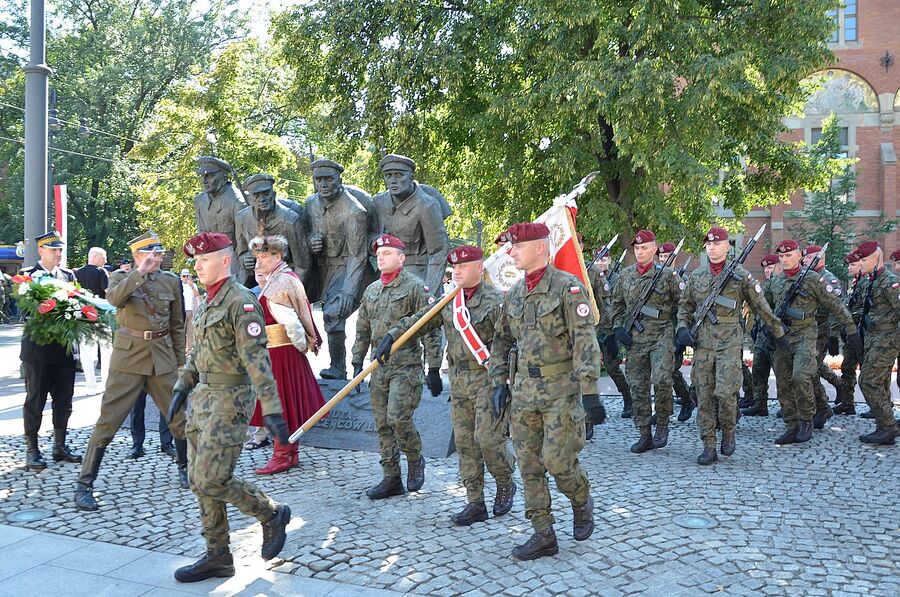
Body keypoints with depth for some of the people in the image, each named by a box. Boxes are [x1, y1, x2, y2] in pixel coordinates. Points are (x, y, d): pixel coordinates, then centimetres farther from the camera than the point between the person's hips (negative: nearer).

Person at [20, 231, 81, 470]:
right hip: (38, 347, -4)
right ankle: (32, 450, 12)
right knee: (35, 400, 4)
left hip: (65, 346, 4)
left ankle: (60, 446, 22)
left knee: (63, 399, 11)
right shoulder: (27, 274, -3)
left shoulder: (69, 275, 10)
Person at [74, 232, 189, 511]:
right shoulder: (120, 277, 1)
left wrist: (181, 362, 11)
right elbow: (114, 298, -24)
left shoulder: (171, 281, 6)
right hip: (128, 359, -3)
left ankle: (185, 469, 31)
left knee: (179, 417, 9)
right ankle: (83, 486, 6)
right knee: (108, 421, -4)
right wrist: (140, 272, -29)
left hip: (163, 359, 3)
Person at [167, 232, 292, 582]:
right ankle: (217, 556, 23)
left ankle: (272, 514, 13)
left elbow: (257, 359, -21)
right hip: (203, 398, 9)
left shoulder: (241, 302, -15)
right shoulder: (206, 303, 13)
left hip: (229, 400, -9)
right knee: (199, 482, 11)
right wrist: (182, 389, 20)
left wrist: (271, 409, -24)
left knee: (211, 481, -10)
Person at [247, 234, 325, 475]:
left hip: (279, 352, -10)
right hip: (287, 350, 10)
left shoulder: (278, 285, -18)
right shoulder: (287, 277, 14)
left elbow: (290, 321, -23)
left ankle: (282, 456, 7)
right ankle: (291, 453, 24)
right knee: (290, 403, 15)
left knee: (279, 403, -2)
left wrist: (302, 345, -13)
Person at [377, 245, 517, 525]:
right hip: (459, 380, 7)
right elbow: (417, 321, 7)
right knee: (465, 442, 7)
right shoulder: (448, 301, 10)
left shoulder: (495, 300, -10)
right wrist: (390, 337, -8)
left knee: (488, 437, -8)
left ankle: (505, 485, 21)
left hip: (488, 379, -6)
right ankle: (475, 504, 16)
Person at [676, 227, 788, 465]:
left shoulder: (741, 275, 1)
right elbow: (685, 305, 20)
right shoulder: (696, 276, 11)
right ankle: (709, 447, 9)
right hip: (702, 342, 3)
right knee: (704, 396, 2)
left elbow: (761, 307, 6)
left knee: (725, 392, -13)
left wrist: (778, 333, 12)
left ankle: (728, 432, 15)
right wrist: (682, 328, 4)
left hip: (730, 342, -3)